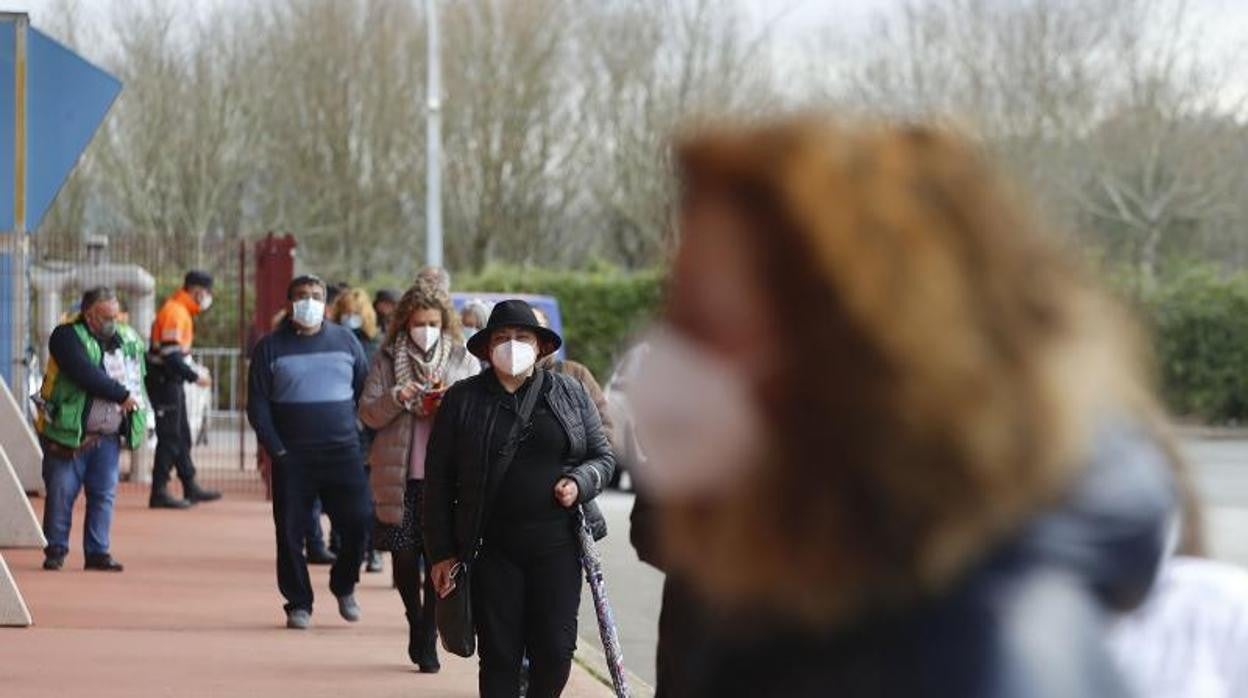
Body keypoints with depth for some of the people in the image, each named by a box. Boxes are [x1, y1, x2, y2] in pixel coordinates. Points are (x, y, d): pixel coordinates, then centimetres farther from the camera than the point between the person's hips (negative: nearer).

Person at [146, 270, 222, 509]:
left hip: (172, 381, 11)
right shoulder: (174, 312, -18)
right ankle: (159, 493, -6)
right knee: (170, 437, -8)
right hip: (163, 380, -11)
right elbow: (169, 355, -25)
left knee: (182, 435, 16)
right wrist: (195, 376, -19)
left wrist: (195, 370, 9)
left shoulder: (182, 311, 15)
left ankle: (190, 488, 24)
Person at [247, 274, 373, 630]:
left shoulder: (346, 341, 9)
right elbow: (257, 404, 3)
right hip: (292, 457, -1)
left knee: (358, 521, -8)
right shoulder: (271, 347, 5)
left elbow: (366, 392, 13)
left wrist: (355, 433, 1)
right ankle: (298, 604, 12)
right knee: (290, 532, 0)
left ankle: (343, 585, 16)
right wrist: (276, 449, -6)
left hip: (343, 452, 1)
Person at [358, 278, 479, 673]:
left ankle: (427, 641, 5)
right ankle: (416, 623, 30)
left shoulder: (464, 361, 6)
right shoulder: (387, 360, 6)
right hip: (400, 476, 1)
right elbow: (367, 414, 3)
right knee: (405, 558, 6)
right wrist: (397, 398, -16)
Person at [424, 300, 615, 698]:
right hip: (492, 548, -1)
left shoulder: (570, 394, 10)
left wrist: (580, 482, -8)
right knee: (499, 652, -1)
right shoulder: (462, 400, 6)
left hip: (558, 544, 1)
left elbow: (603, 455, 15)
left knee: (555, 648, -2)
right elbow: (439, 480, 6)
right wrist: (441, 552, 1)